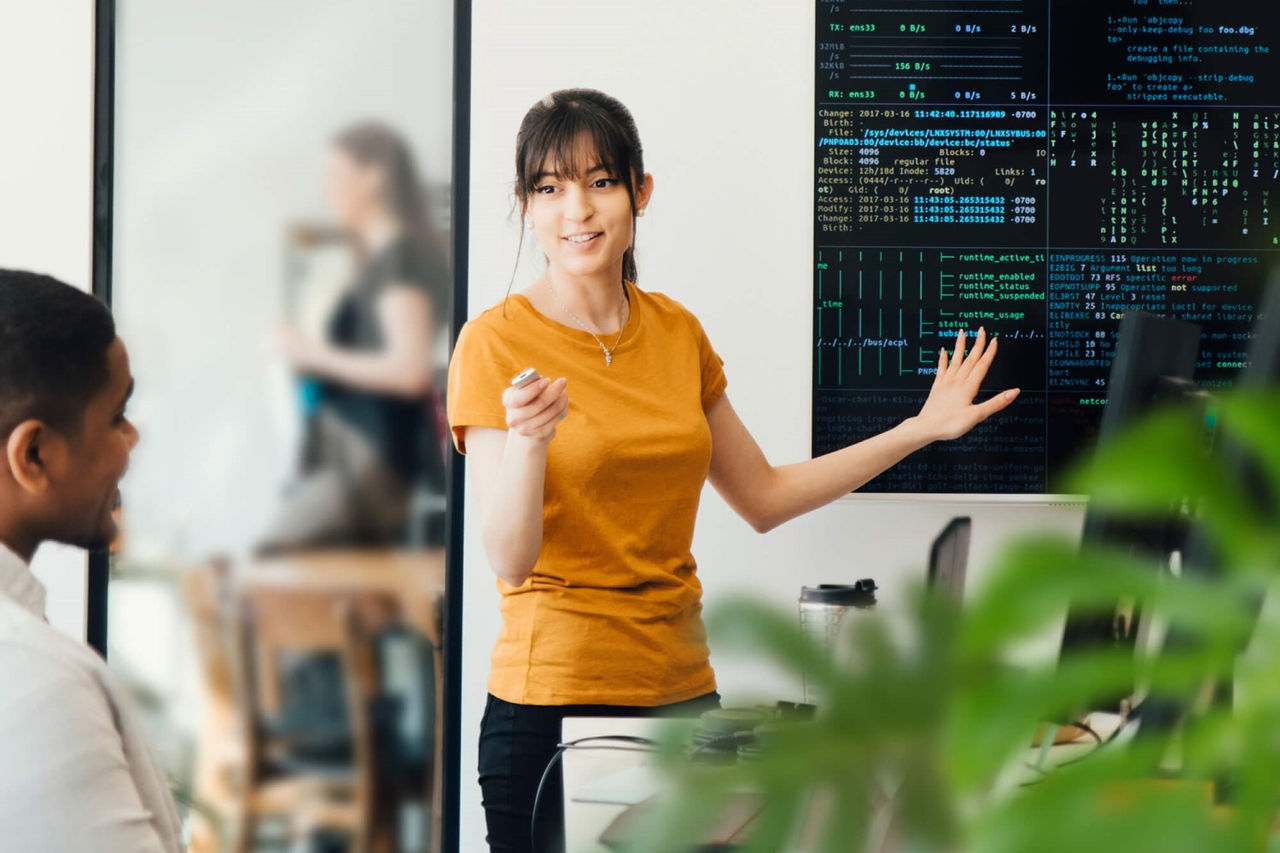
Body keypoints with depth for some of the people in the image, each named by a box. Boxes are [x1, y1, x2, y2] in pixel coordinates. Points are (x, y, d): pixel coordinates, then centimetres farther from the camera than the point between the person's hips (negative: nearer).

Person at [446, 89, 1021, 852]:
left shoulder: (676, 331, 9)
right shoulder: (495, 344, -8)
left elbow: (764, 497, 19)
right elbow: (511, 560, -14)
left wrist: (922, 429, 17)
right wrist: (528, 440, -32)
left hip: (681, 692, 5)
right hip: (554, 701, -5)